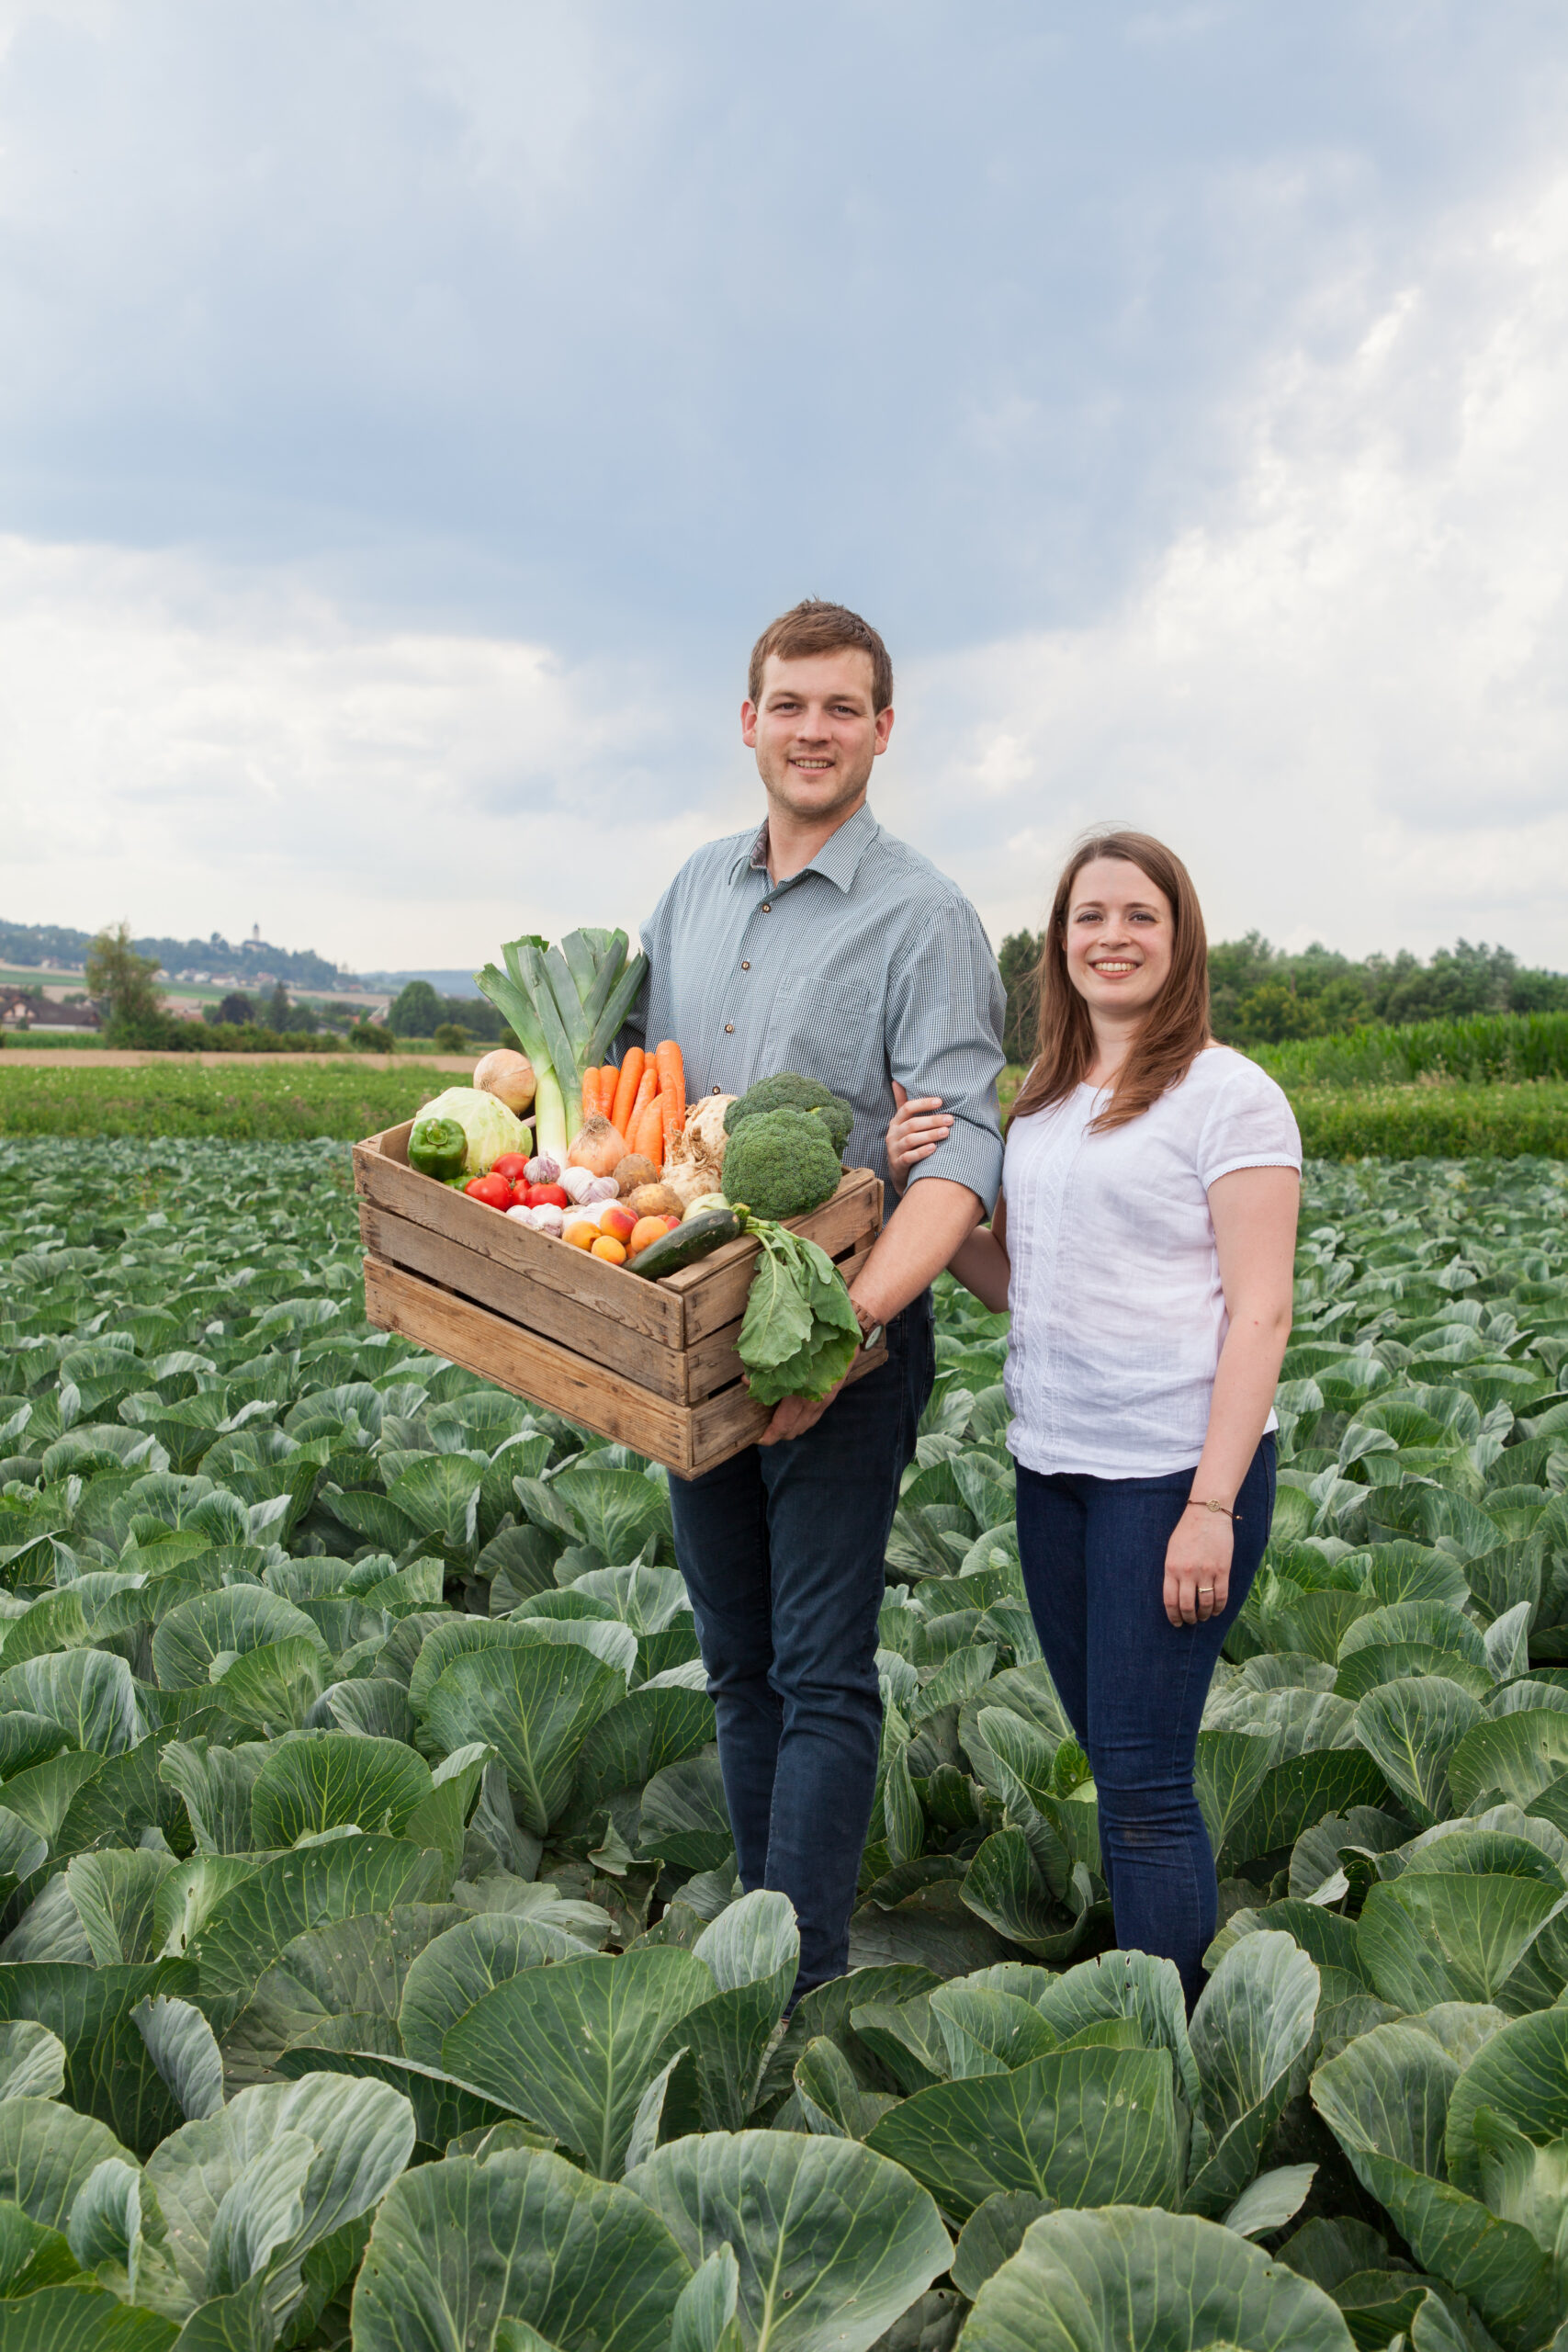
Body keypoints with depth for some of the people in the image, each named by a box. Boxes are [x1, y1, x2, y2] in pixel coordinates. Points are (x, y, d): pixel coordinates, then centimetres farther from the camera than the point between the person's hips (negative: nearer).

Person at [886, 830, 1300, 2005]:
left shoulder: (1230, 1096, -8)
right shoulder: (1044, 1101, 13)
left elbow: (1260, 1313, -12)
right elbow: (1010, 1283, 13)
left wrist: (1213, 1505, -17)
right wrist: (920, 1181, -3)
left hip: (1178, 1467, -7)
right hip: (1055, 1464, 7)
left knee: (1142, 1772, -2)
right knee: (1114, 1757, 14)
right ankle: (1181, 1982, 30)